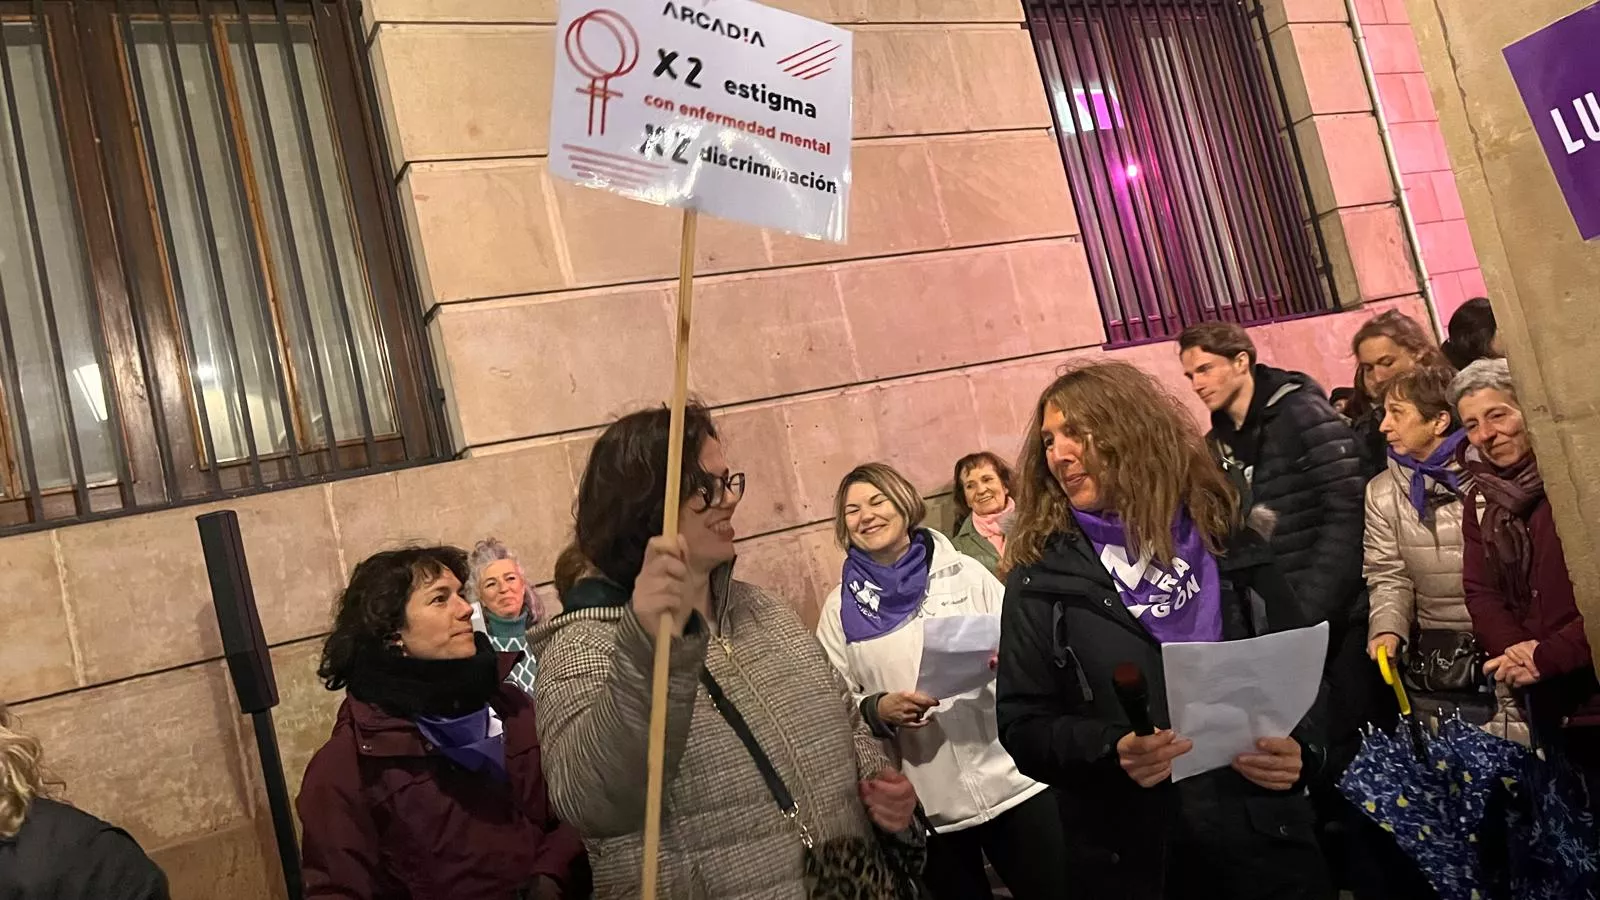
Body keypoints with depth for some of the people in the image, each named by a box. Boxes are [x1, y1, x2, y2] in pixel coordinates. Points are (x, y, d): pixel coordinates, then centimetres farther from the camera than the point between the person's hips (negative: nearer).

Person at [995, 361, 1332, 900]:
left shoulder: (1227, 541, 3)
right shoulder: (1040, 578, -2)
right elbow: (1022, 724, -4)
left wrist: (1301, 747, -10)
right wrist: (1111, 752, -21)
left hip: (1263, 838, 2)